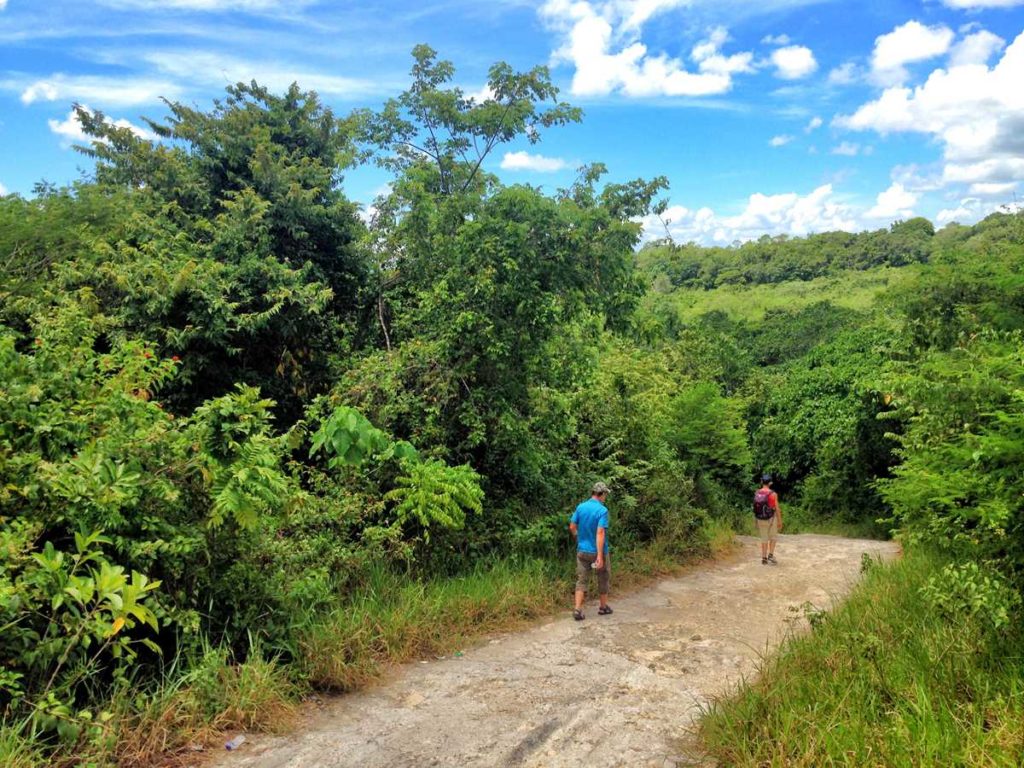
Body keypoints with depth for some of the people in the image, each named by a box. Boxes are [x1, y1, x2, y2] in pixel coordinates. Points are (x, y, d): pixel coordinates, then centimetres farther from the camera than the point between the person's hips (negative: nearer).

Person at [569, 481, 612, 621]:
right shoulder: (602, 510, -17)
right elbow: (600, 533, -24)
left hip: (582, 550, 4)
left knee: (581, 580, 6)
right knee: (603, 579, 16)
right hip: (597, 551, -4)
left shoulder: (580, 507, -1)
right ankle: (603, 607, 29)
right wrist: (600, 556, -25)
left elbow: (572, 527, 4)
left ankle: (578, 609, -4)